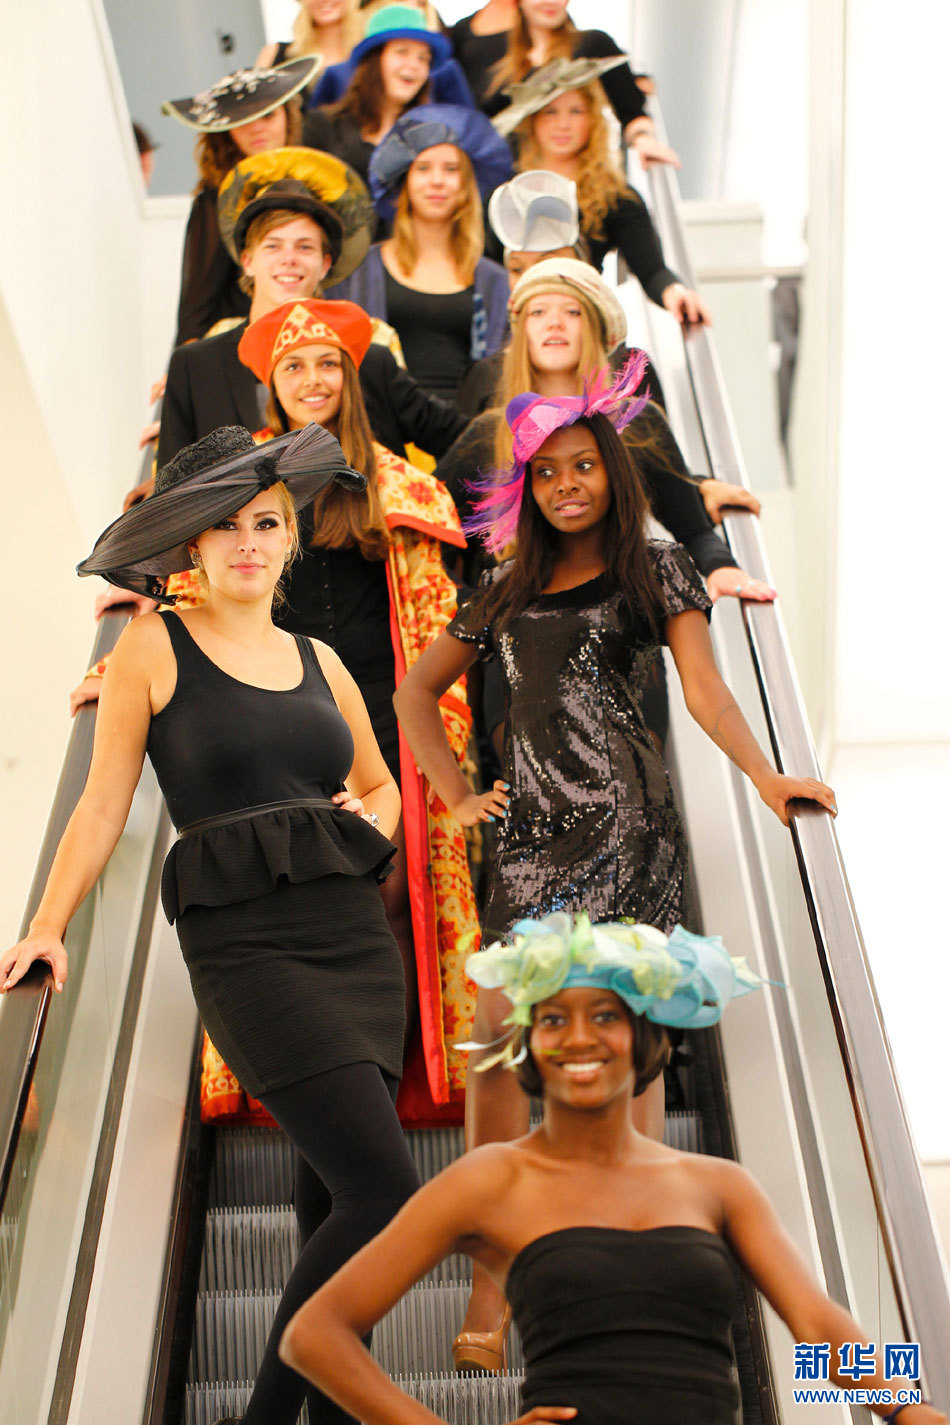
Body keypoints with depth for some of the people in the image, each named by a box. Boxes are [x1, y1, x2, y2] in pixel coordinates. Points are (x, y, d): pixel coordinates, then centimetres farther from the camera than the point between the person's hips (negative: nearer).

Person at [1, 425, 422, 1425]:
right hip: (243, 941, -5)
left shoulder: (320, 661, 16)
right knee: (384, 1192, -14)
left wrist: (370, 819, 7)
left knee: (334, 1199, 8)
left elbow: (382, 786, 28)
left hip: (356, 935, 6)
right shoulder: (154, 649, 3)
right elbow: (104, 804, 2)